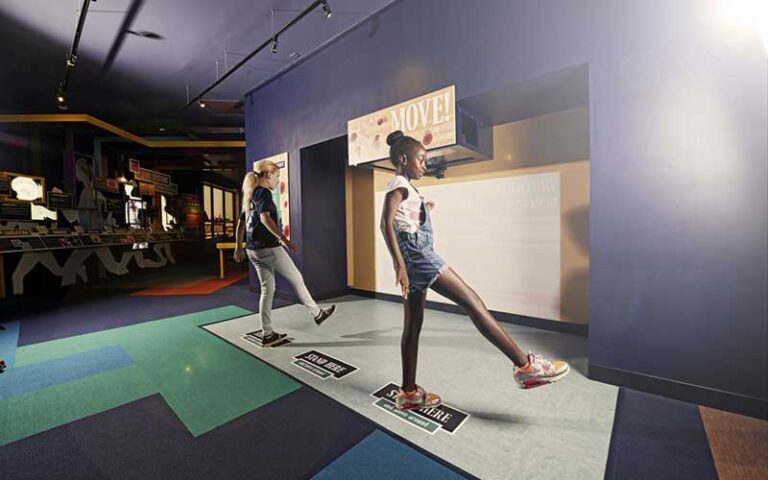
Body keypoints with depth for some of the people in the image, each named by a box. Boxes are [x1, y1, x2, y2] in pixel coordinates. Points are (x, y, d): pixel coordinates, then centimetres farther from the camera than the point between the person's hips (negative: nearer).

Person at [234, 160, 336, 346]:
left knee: (267, 289, 12)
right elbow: (265, 218, -27)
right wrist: (284, 239, -33)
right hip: (268, 247, -9)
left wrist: (239, 247, 27)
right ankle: (317, 313, 21)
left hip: (253, 250, 9)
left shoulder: (250, 195, 17)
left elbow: (240, 223, 21)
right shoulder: (263, 192, -11)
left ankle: (267, 334, 16)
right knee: (296, 279, 6)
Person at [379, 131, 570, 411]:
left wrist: (423, 211, 27)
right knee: (472, 301, -10)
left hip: (416, 258, 10)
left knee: (414, 323, 10)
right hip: (417, 255, -10)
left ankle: (409, 392, 19)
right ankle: (525, 366, -2)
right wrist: (400, 264, -25)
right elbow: (386, 223, -18)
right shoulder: (399, 184, -4)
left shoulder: (402, 188, 24)